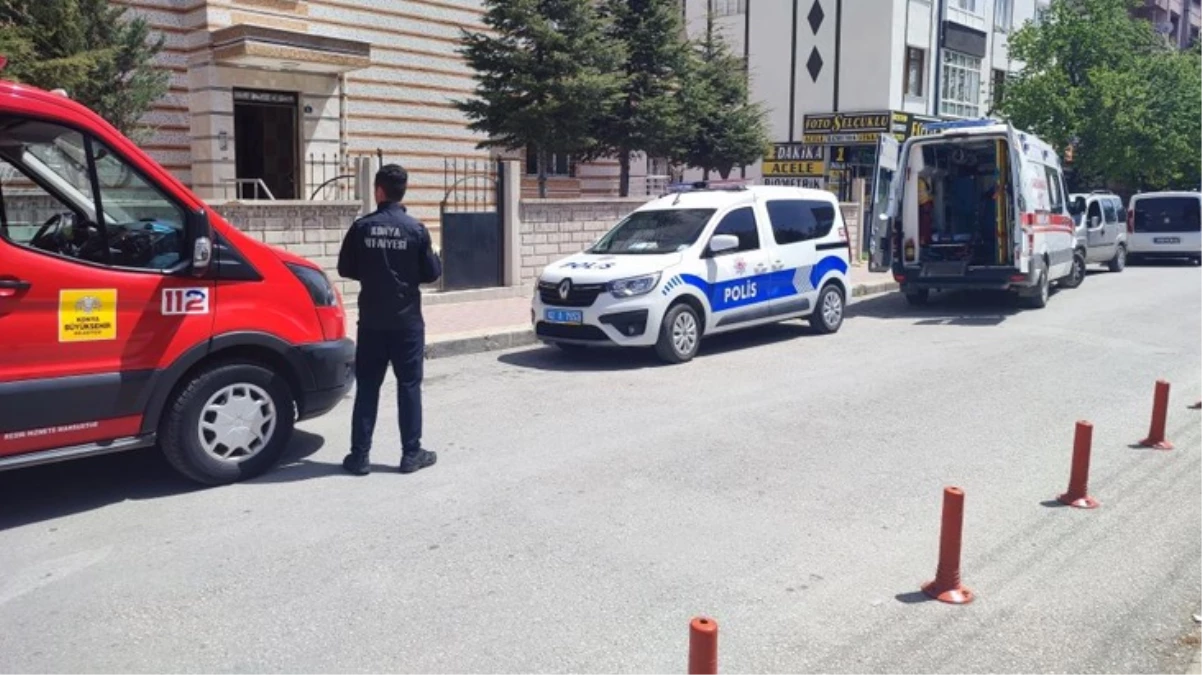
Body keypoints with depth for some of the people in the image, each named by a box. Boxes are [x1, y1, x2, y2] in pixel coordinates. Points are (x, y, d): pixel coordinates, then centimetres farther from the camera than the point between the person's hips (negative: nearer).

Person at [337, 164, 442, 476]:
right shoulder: (415, 229, -8)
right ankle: (411, 453, 10)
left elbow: (346, 269, 3)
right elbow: (431, 273, -3)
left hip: (371, 321, 1)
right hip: (406, 321, -1)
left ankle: (359, 455, 9)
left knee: (367, 387, 7)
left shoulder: (362, 227, -4)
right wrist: (433, 256, 17)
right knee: (409, 386, 6)